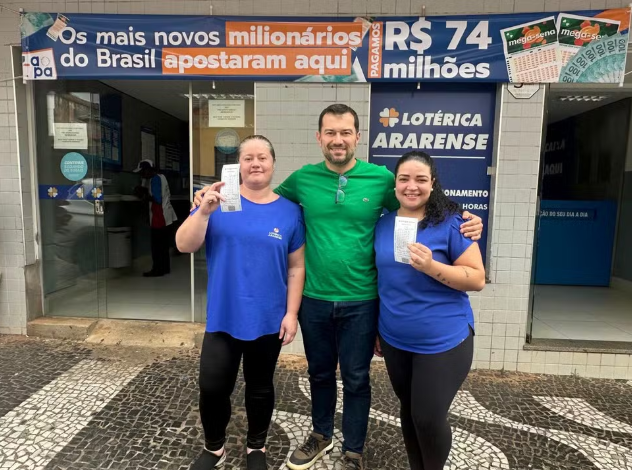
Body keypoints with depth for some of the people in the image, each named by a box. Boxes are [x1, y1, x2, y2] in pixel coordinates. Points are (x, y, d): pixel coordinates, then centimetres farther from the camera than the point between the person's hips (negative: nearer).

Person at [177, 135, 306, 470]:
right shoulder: (218, 200, -3)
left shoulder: (289, 211, -3)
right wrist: (204, 210, -24)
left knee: (260, 388, 16)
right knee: (212, 388, 5)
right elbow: (184, 245, -9)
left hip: (268, 321, 1)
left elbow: (296, 267, -1)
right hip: (223, 318, 0)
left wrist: (292, 313, -5)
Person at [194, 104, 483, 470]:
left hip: (360, 301, -2)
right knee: (320, 373, 21)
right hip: (314, 299, 2)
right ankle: (322, 436, 47)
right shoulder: (303, 179, -2)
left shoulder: (381, 178, -7)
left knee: (356, 379, 14)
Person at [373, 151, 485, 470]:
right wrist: (375, 329, 14)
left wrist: (432, 267, -27)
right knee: (408, 411, 19)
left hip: (443, 342, -4)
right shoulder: (383, 224, 3)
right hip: (395, 341, 5)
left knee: (428, 418, 3)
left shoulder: (451, 222, -12)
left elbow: (477, 279, -12)